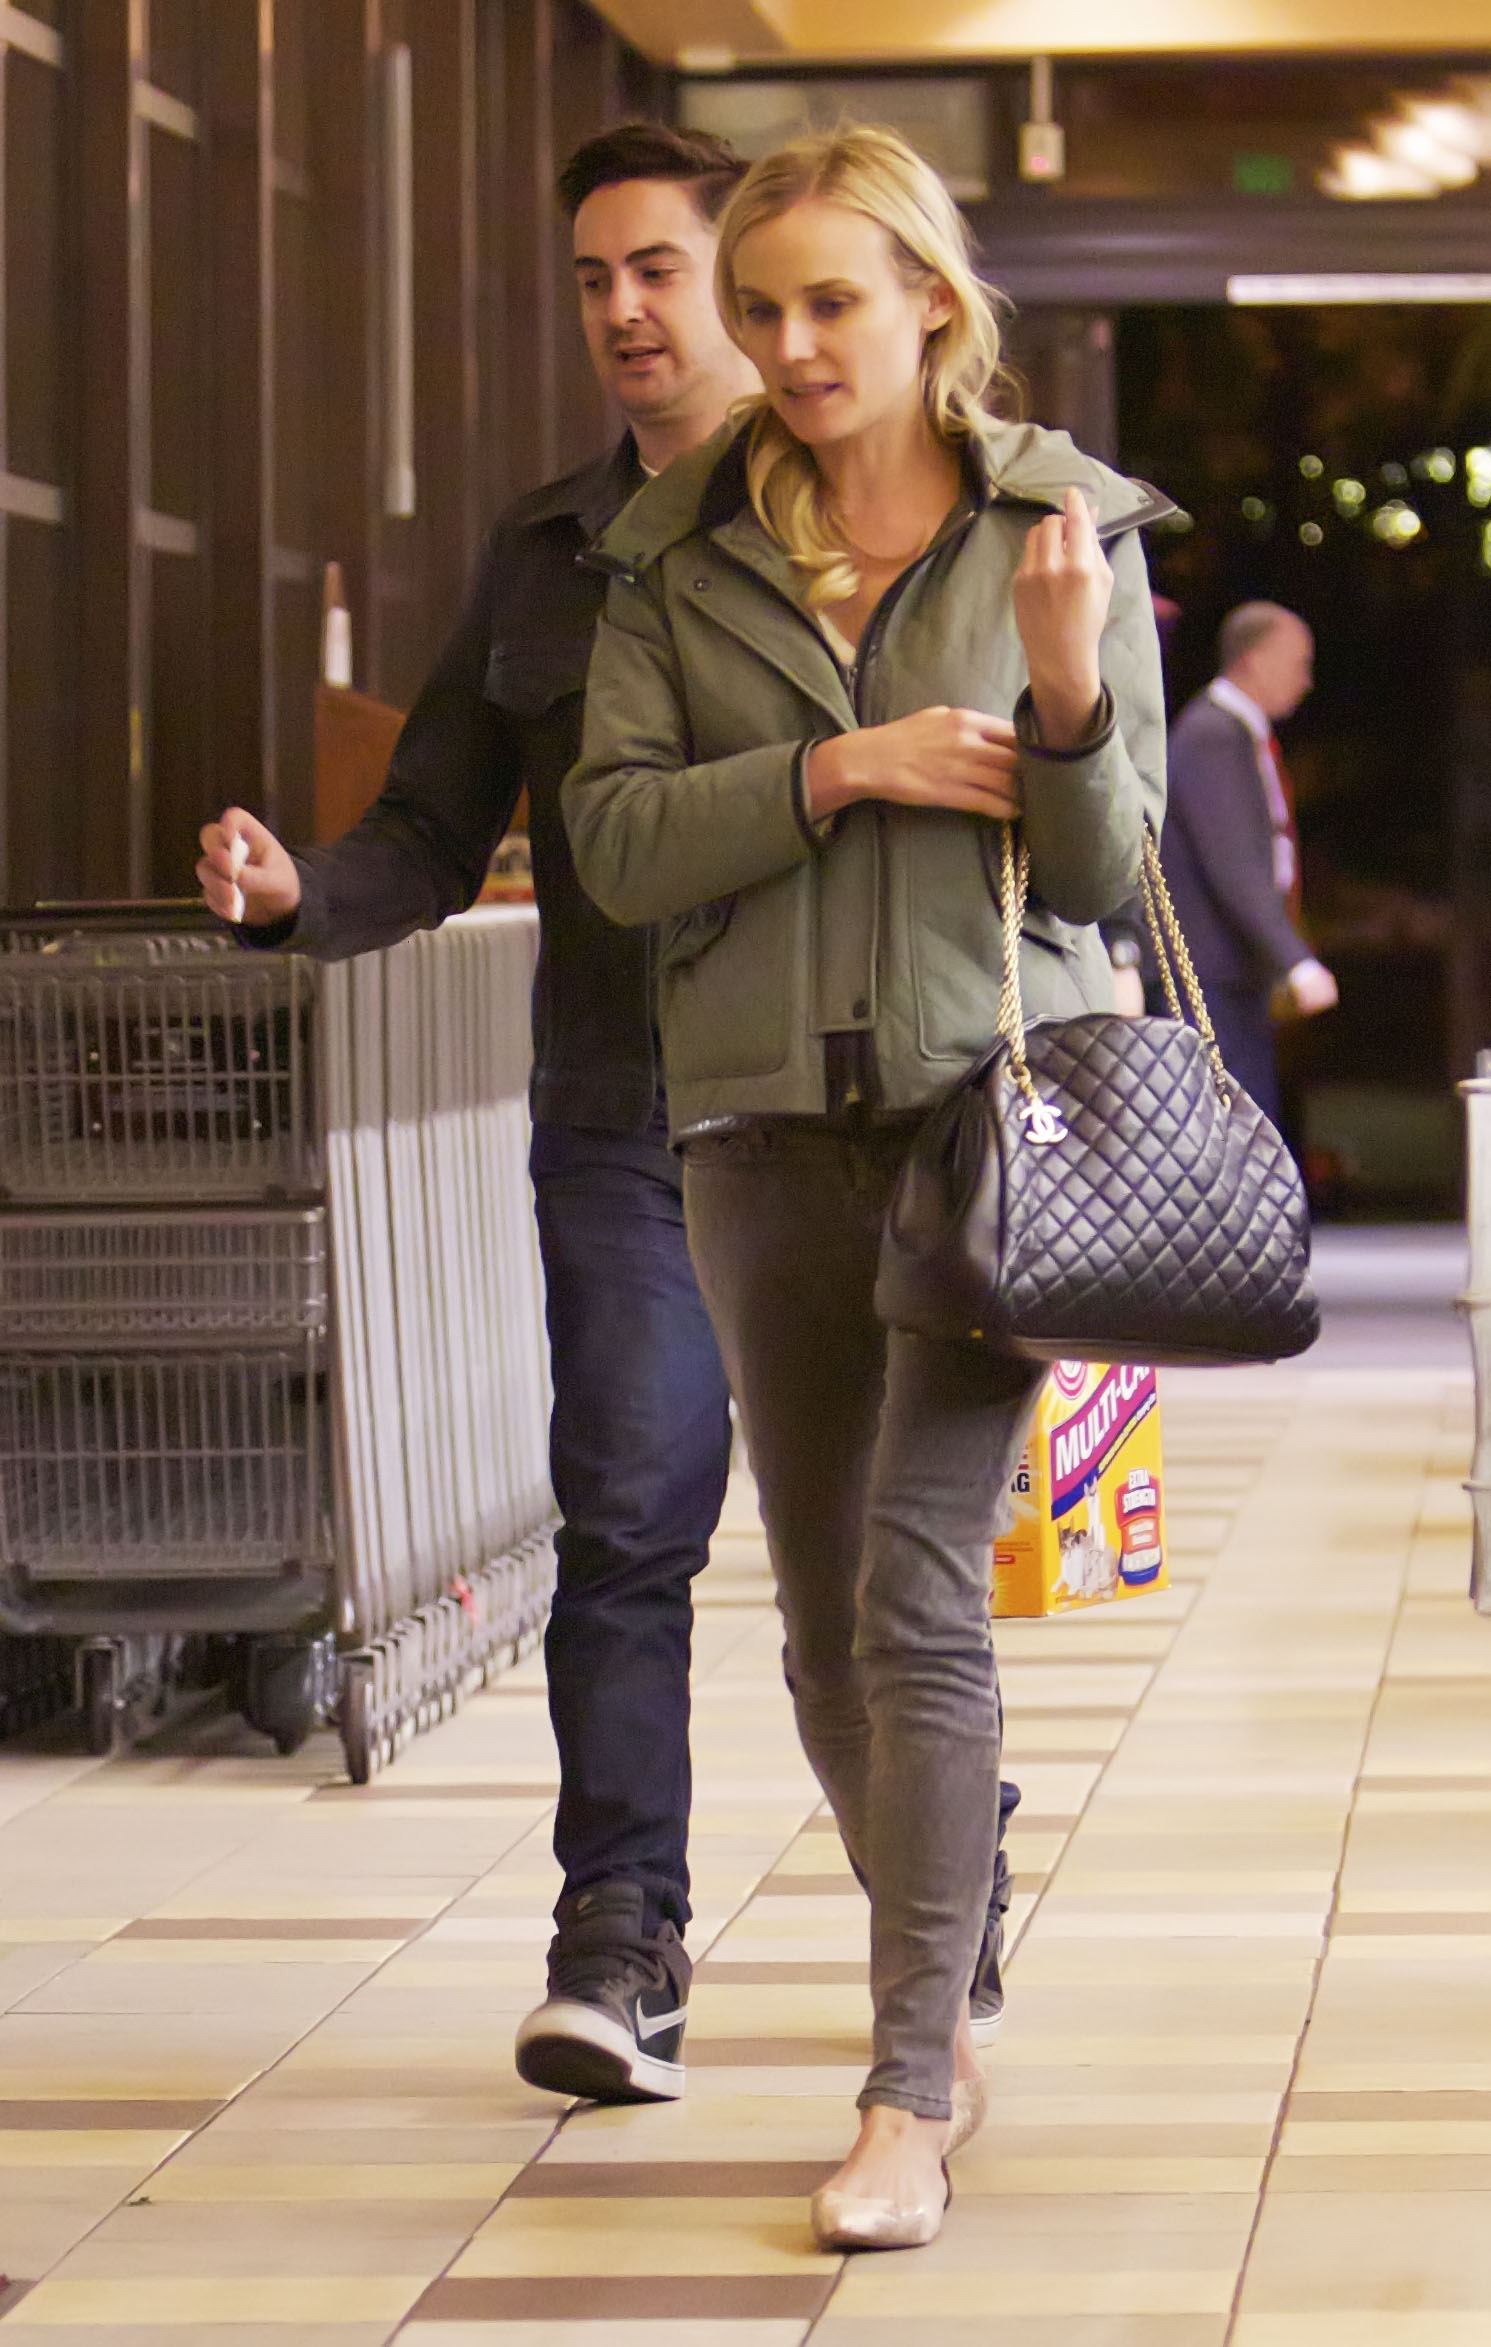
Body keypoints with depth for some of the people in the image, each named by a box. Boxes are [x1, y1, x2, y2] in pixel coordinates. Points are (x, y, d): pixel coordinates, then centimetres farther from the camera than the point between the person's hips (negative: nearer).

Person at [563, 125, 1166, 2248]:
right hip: (769, 1113, 3)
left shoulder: (1067, 526, 2)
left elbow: (1111, 863, 2)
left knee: (920, 1580, -13)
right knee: (827, 1615, 8)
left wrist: (1068, 689, -17)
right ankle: (946, 2009, 26)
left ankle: (911, 2100, -12)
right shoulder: (679, 550, 7)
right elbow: (616, 839, 0)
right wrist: (838, 770, -13)